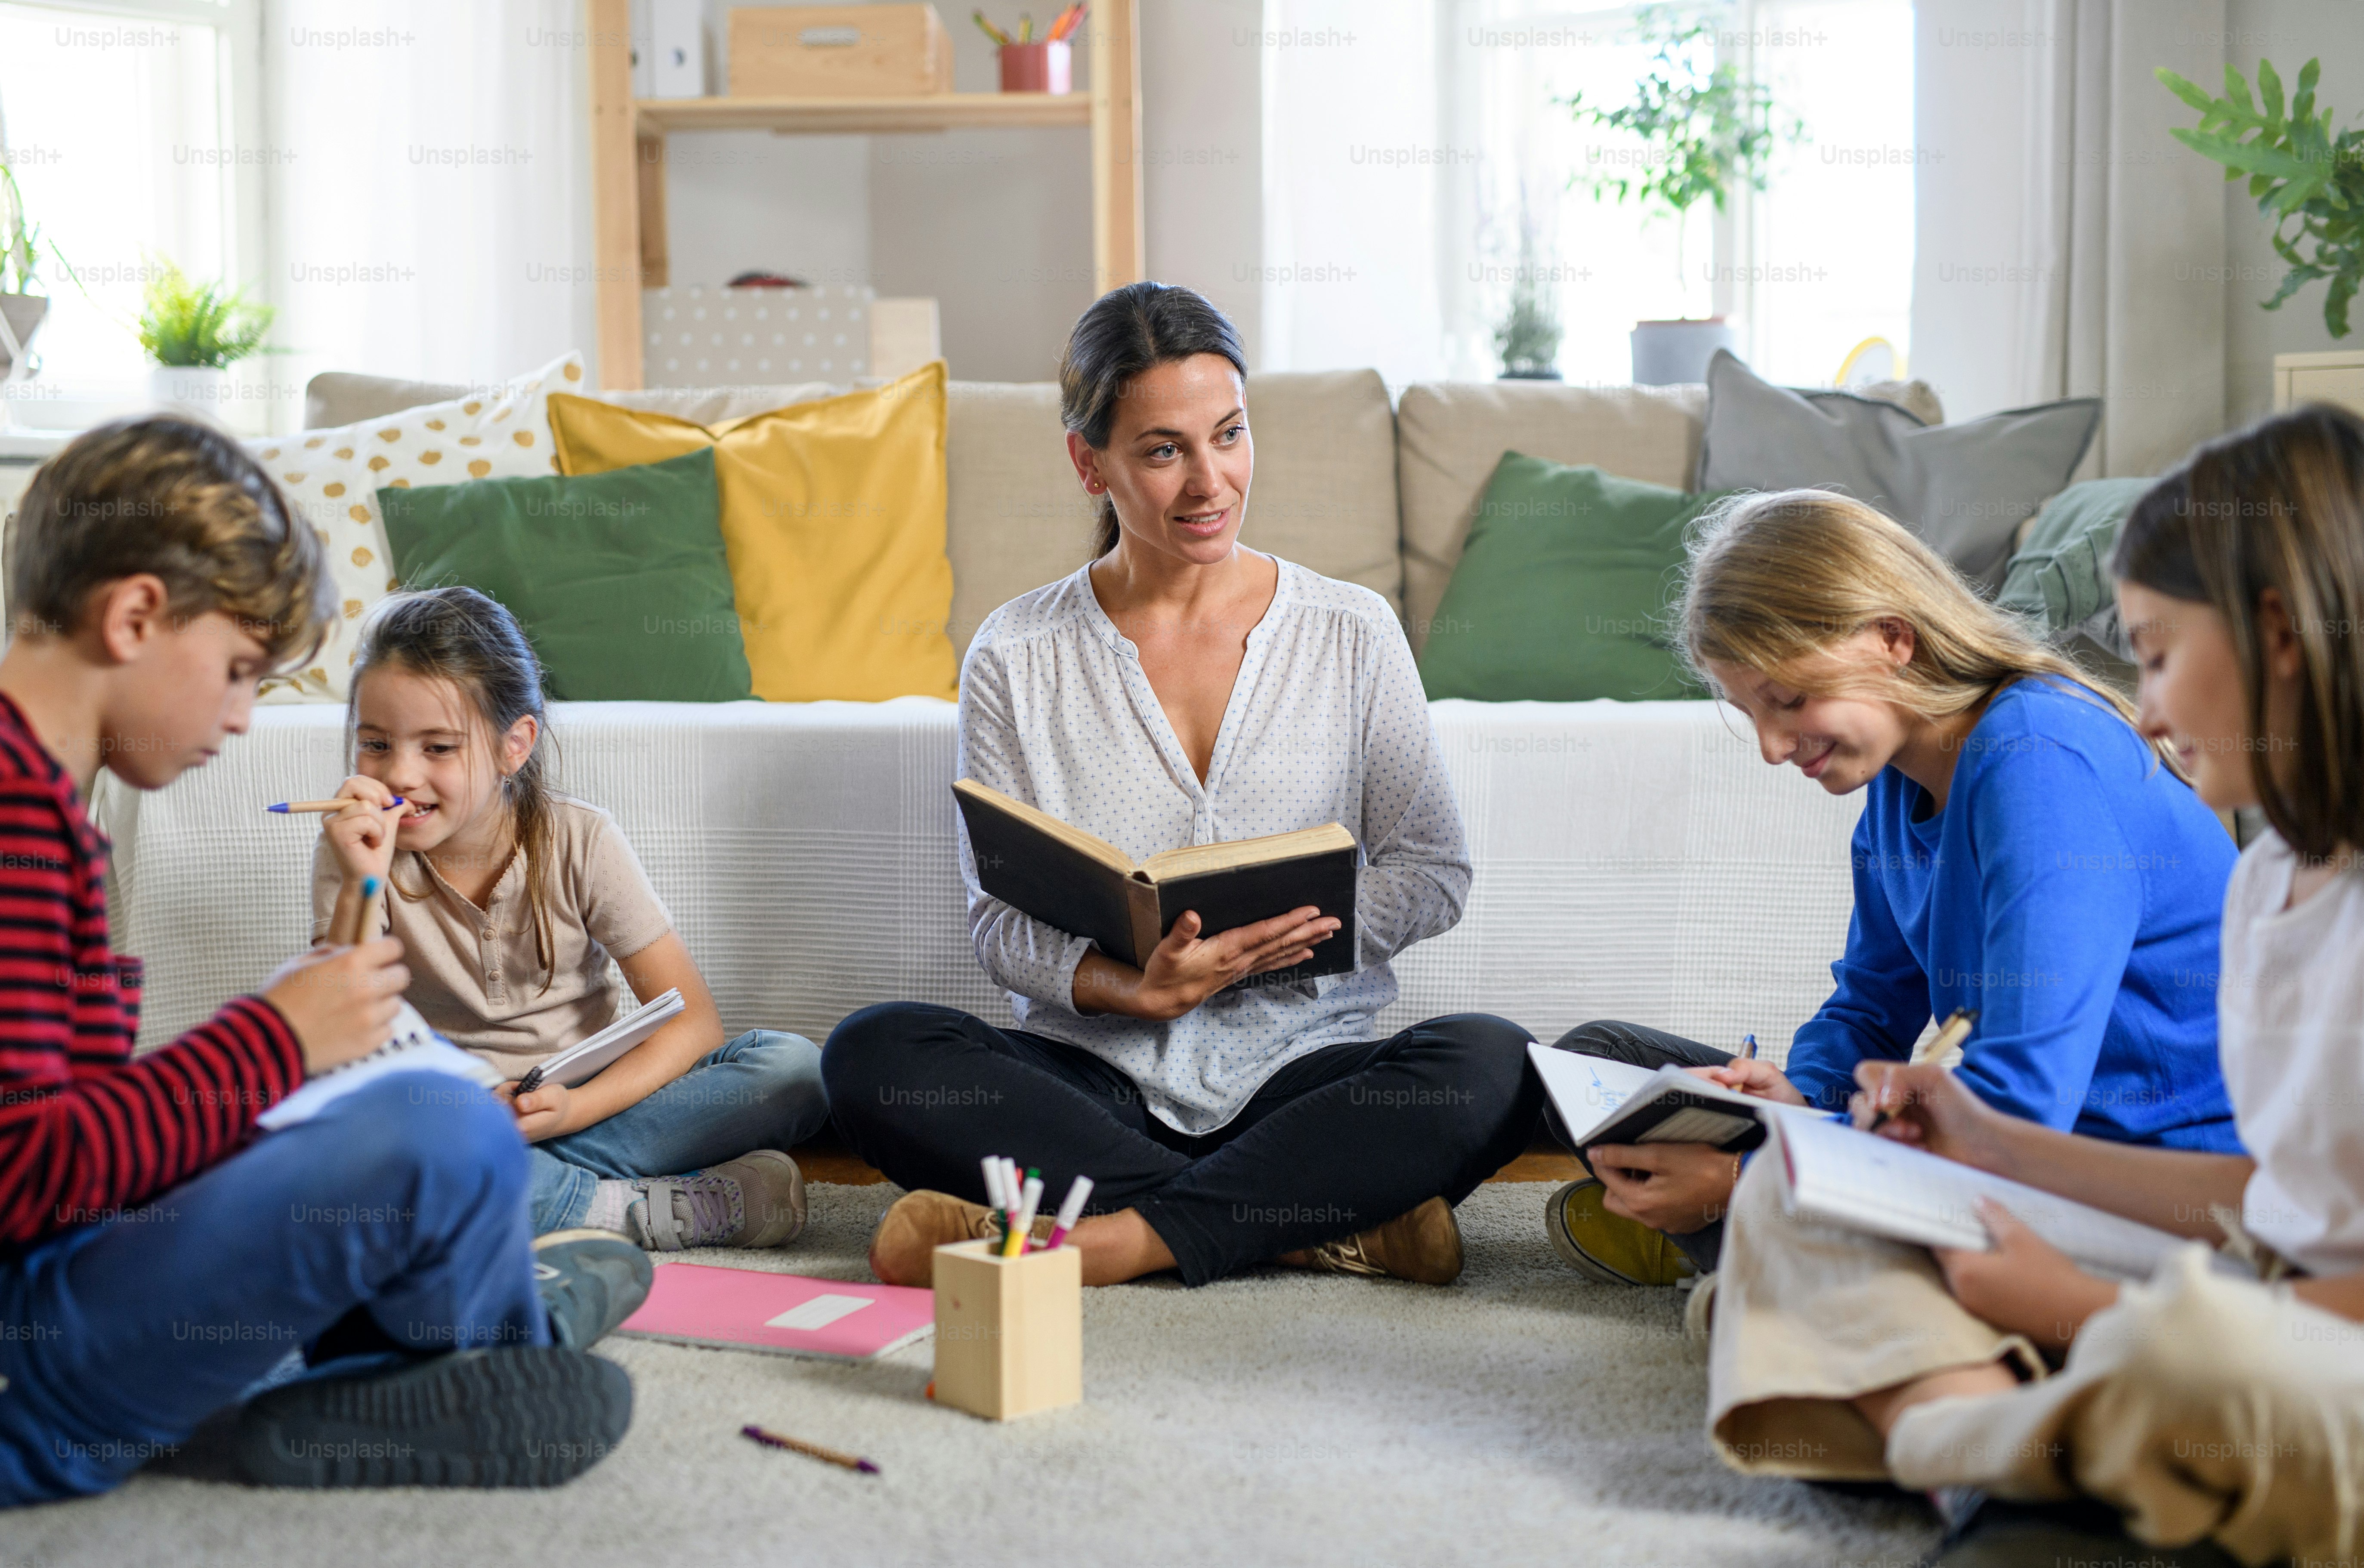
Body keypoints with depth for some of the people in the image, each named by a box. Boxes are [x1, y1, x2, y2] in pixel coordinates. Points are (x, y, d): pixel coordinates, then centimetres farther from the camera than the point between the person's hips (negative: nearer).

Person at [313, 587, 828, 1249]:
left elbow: (693, 1021, -9)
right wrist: (359, 888, -26)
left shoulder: (580, 842, -7)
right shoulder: (359, 852, -6)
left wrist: (574, 1107, -25)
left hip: (585, 1101, 0)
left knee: (796, 1067, -22)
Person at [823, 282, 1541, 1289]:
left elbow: (1432, 872, 6)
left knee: (1492, 1068, -29)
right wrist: (1135, 988, -21)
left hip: (1302, 1068, 0)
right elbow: (999, 924, 0)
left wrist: (1304, 928, -14)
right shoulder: (1016, 658, 3)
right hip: (1096, 1079, 0)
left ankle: (1102, 1242, -31)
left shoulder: (1351, 632, 4)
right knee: (871, 1056, -27)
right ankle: (1325, 1221, -26)